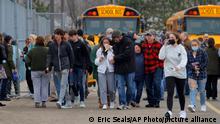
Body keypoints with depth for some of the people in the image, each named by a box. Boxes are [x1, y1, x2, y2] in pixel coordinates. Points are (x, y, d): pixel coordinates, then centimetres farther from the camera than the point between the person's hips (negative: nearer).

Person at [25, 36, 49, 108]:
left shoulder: (32, 51, -3)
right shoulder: (47, 51, -6)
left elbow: (27, 61, -3)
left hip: (35, 71, 1)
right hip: (45, 70, -1)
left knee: (36, 87, 4)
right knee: (44, 87, 7)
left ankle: (37, 102, -1)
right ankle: (44, 102, 4)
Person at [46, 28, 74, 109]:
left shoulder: (66, 44, -2)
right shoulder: (52, 45, 6)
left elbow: (71, 56, 5)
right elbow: (49, 56, 3)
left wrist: (71, 67, 4)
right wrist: (48, 66, -10)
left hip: (65, 67, -4)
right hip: (57, 68, 4)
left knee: (63, 84, -14)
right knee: (65, 85, 9)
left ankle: (60, 101, -25)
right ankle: (68, 103, 14)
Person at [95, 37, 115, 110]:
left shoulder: (112, 50, 0)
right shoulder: (99, 51, 13)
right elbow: (96, 62, 18)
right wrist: (99, 59, -3)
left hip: (110, 70, -3)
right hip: (101, 71, 3)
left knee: (111, 88, 2)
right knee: (103, 88, -4)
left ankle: (112, 101, 24)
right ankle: (104, 104, -1)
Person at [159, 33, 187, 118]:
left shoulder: (181, 48, -4)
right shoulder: (167, 48, 1)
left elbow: (184, 59, -14)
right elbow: (161, 57, -10)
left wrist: (179, 66, -33)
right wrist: (164, 46, -12)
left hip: (181, 73, 0)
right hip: (169, 73, 0)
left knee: (181, 93, 14)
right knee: (170, 93, -15)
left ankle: (182, 111, 31)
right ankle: (169, 111, -25)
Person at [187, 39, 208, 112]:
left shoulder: (203, 53, -2)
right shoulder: (189, 54, 4)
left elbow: (205, 62, -6)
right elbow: (187, 64, 0)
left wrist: (199, 67, -15)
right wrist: (193, 67, -16)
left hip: (202, 74, -1)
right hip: (192, 74, 1)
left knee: (202, 91, 9)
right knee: (193, 90, -15)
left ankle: (203, 105, 30)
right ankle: (192, 105, -25)